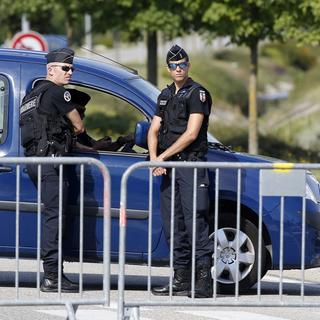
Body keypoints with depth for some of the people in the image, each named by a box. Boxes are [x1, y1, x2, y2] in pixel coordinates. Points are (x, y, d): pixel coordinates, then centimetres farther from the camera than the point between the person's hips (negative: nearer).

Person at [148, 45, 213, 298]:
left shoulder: (197, 93, -5)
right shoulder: (166, 95, 19)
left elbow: (191, 134, -13)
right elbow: (154, 130, 15)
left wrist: (163, 157, -12)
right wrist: (154, 158, -4)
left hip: (191, 164, -8)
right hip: (168, 167, 8)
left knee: (195, 221, -13)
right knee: (173, 224, 7)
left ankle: (204, 280, -16)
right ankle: (181, 279, 12)